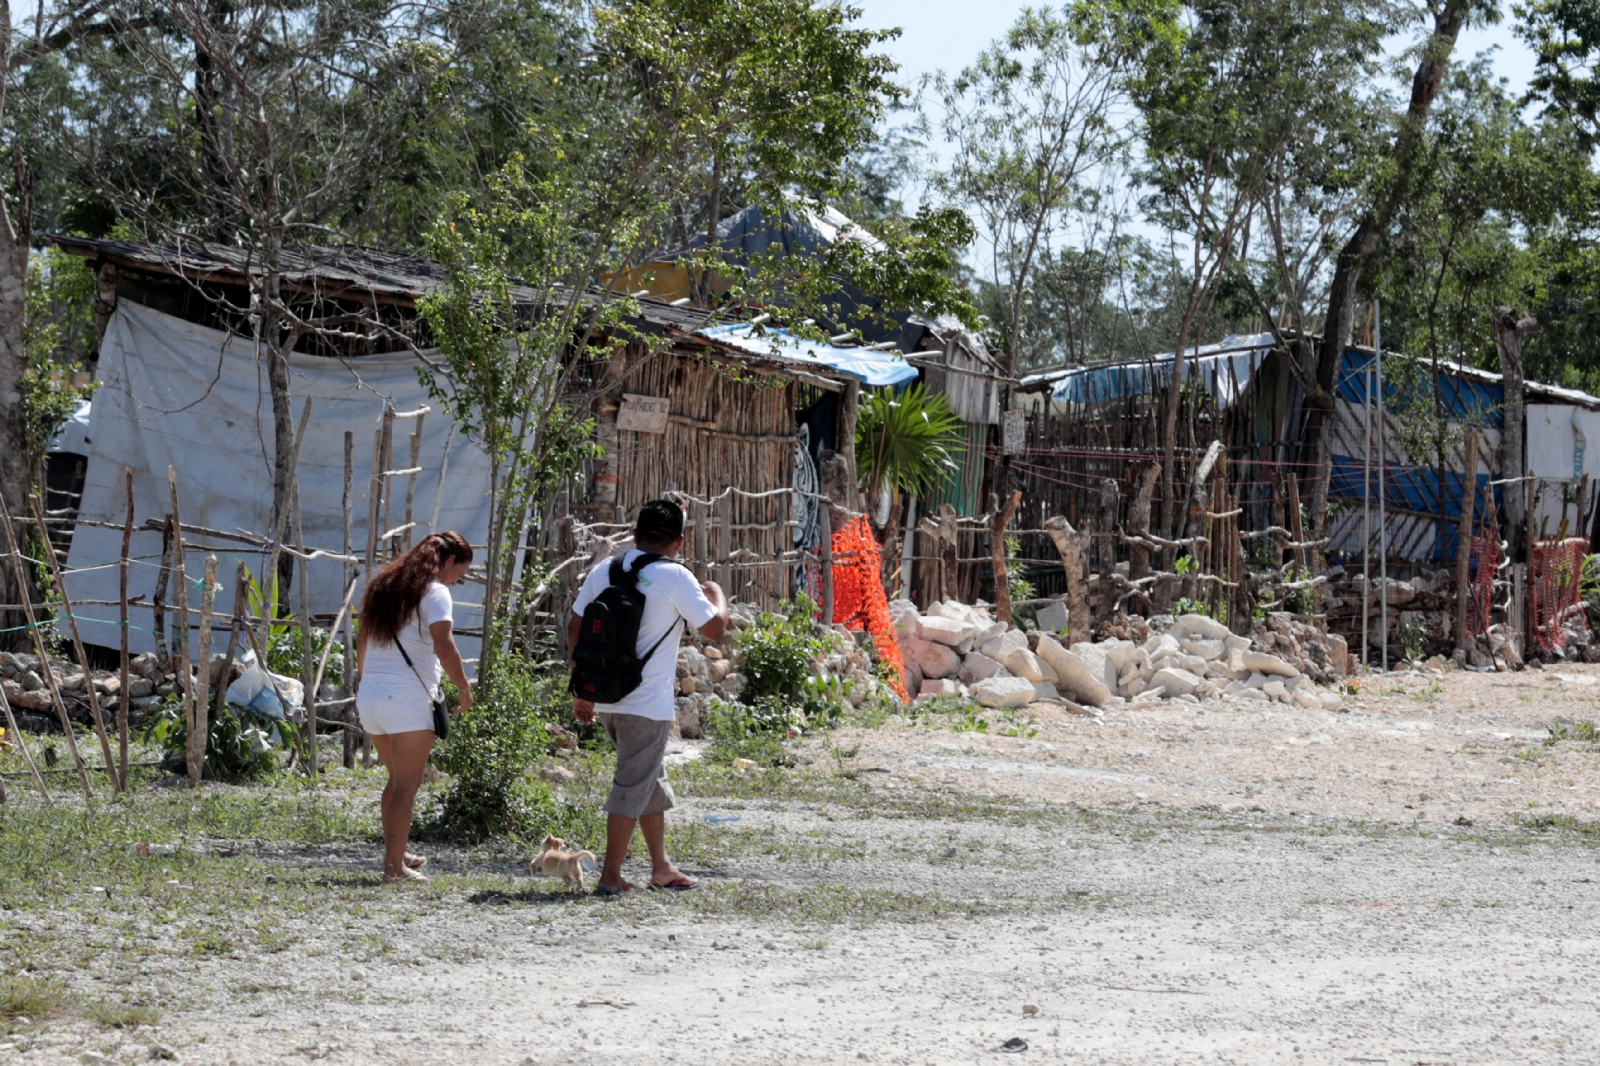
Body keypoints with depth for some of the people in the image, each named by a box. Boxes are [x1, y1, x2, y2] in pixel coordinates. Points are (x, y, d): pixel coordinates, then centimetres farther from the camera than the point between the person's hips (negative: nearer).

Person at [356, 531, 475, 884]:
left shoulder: (385, 586, 17)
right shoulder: (434, 592, -8)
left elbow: (362, 643, 22)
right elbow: (443, 646, -20)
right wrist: (463, 688, -9)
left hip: (370, 695, 8)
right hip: (408, 697, -8)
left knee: (397, 779, 21)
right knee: (406, 786, -2)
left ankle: (396, 854, 27)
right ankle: (394, 866, -4)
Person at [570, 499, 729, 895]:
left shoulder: (604, 571, 8)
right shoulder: (674, 577, -10)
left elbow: (575, 629, 10)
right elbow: (714, 628, -6)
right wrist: (716, 595, 15)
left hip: (605, 698, 7)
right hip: (647, 703, -7)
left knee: (652, 780, 20)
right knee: (633, 786, 0)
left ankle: (662, 867, 26)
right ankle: (610, 876, 0)